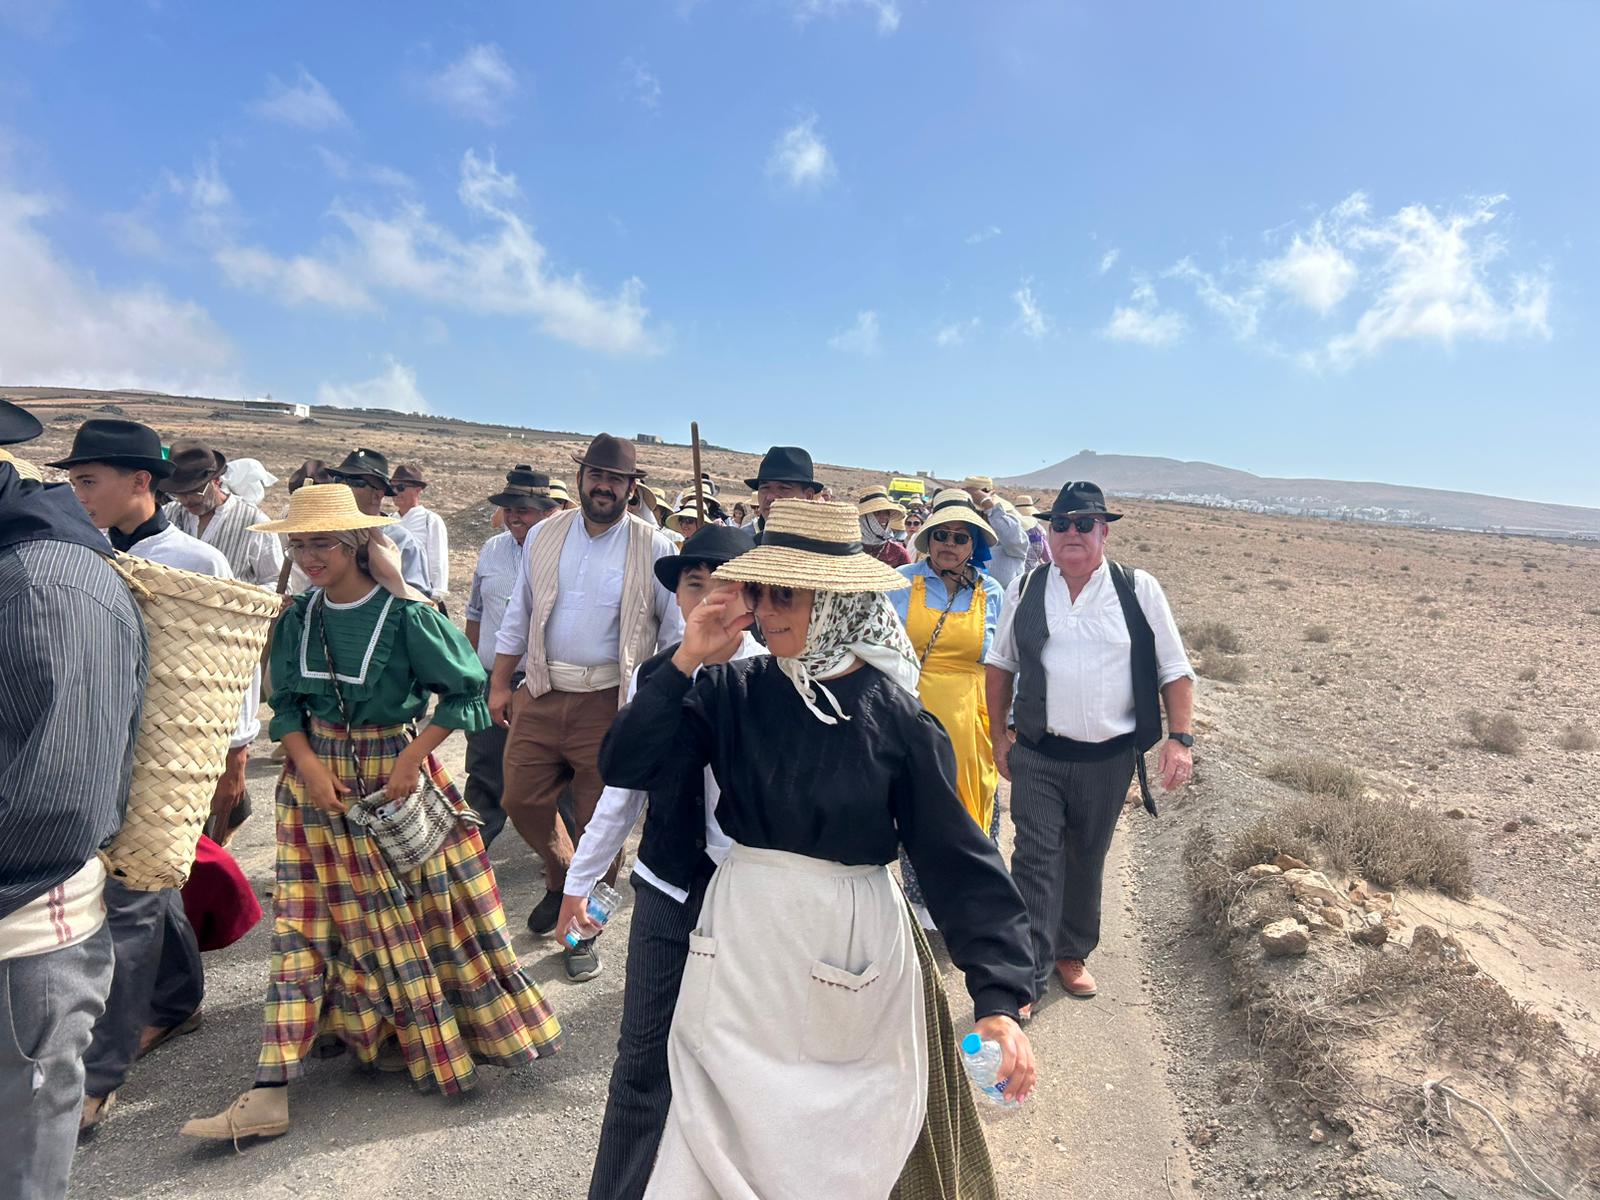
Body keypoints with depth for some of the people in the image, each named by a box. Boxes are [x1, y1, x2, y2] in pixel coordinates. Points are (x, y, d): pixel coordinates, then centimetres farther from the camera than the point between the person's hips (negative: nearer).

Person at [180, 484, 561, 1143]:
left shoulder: (407, 613, -13)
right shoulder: (299, 615, 1)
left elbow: (466, 691, -9)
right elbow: (285, 703, 7)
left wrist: (411, 758, -15)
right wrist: (308, 763, -10)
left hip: (397, 774, -4)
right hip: (319, 778, 4)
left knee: (433, 908, 6)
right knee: (303, 922, 5)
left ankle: (485, 1024, 30)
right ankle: (270, 1093, 10)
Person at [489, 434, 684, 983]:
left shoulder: (654, 547, -5)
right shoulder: (543, 536, 6)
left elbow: (676, 628, -2)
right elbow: (518, 615, 12)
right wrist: (499, 684, 10)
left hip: (609, 703, -3)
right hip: (540, 694, 4)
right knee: (521, 800, 11)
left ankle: (583, 931, 27)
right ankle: (561, 881, 41)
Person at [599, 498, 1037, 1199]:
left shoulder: (894, 715, -11)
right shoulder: (732, 692, -3)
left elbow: (958, 858, -10)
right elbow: (625, 767, -9)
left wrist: (999, 997, -16)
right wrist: (685, 663, -15)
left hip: (850, 949, -1)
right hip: (743, 936, 2)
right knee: (725, 1137, 11)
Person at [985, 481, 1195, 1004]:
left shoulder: (1139, 590, -1)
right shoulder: (1024, 591, 1)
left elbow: (1174, 670, 1)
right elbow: (1001, 664, 11)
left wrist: (1180, 738, -9)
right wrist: (999, 734, 10)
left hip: (1109, 759, 1)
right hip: (1037, 755, 0)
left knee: (1087, 861, 16)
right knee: (1037, 862, -3)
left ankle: (1072, 953, 37)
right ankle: (1029, 977, 7)